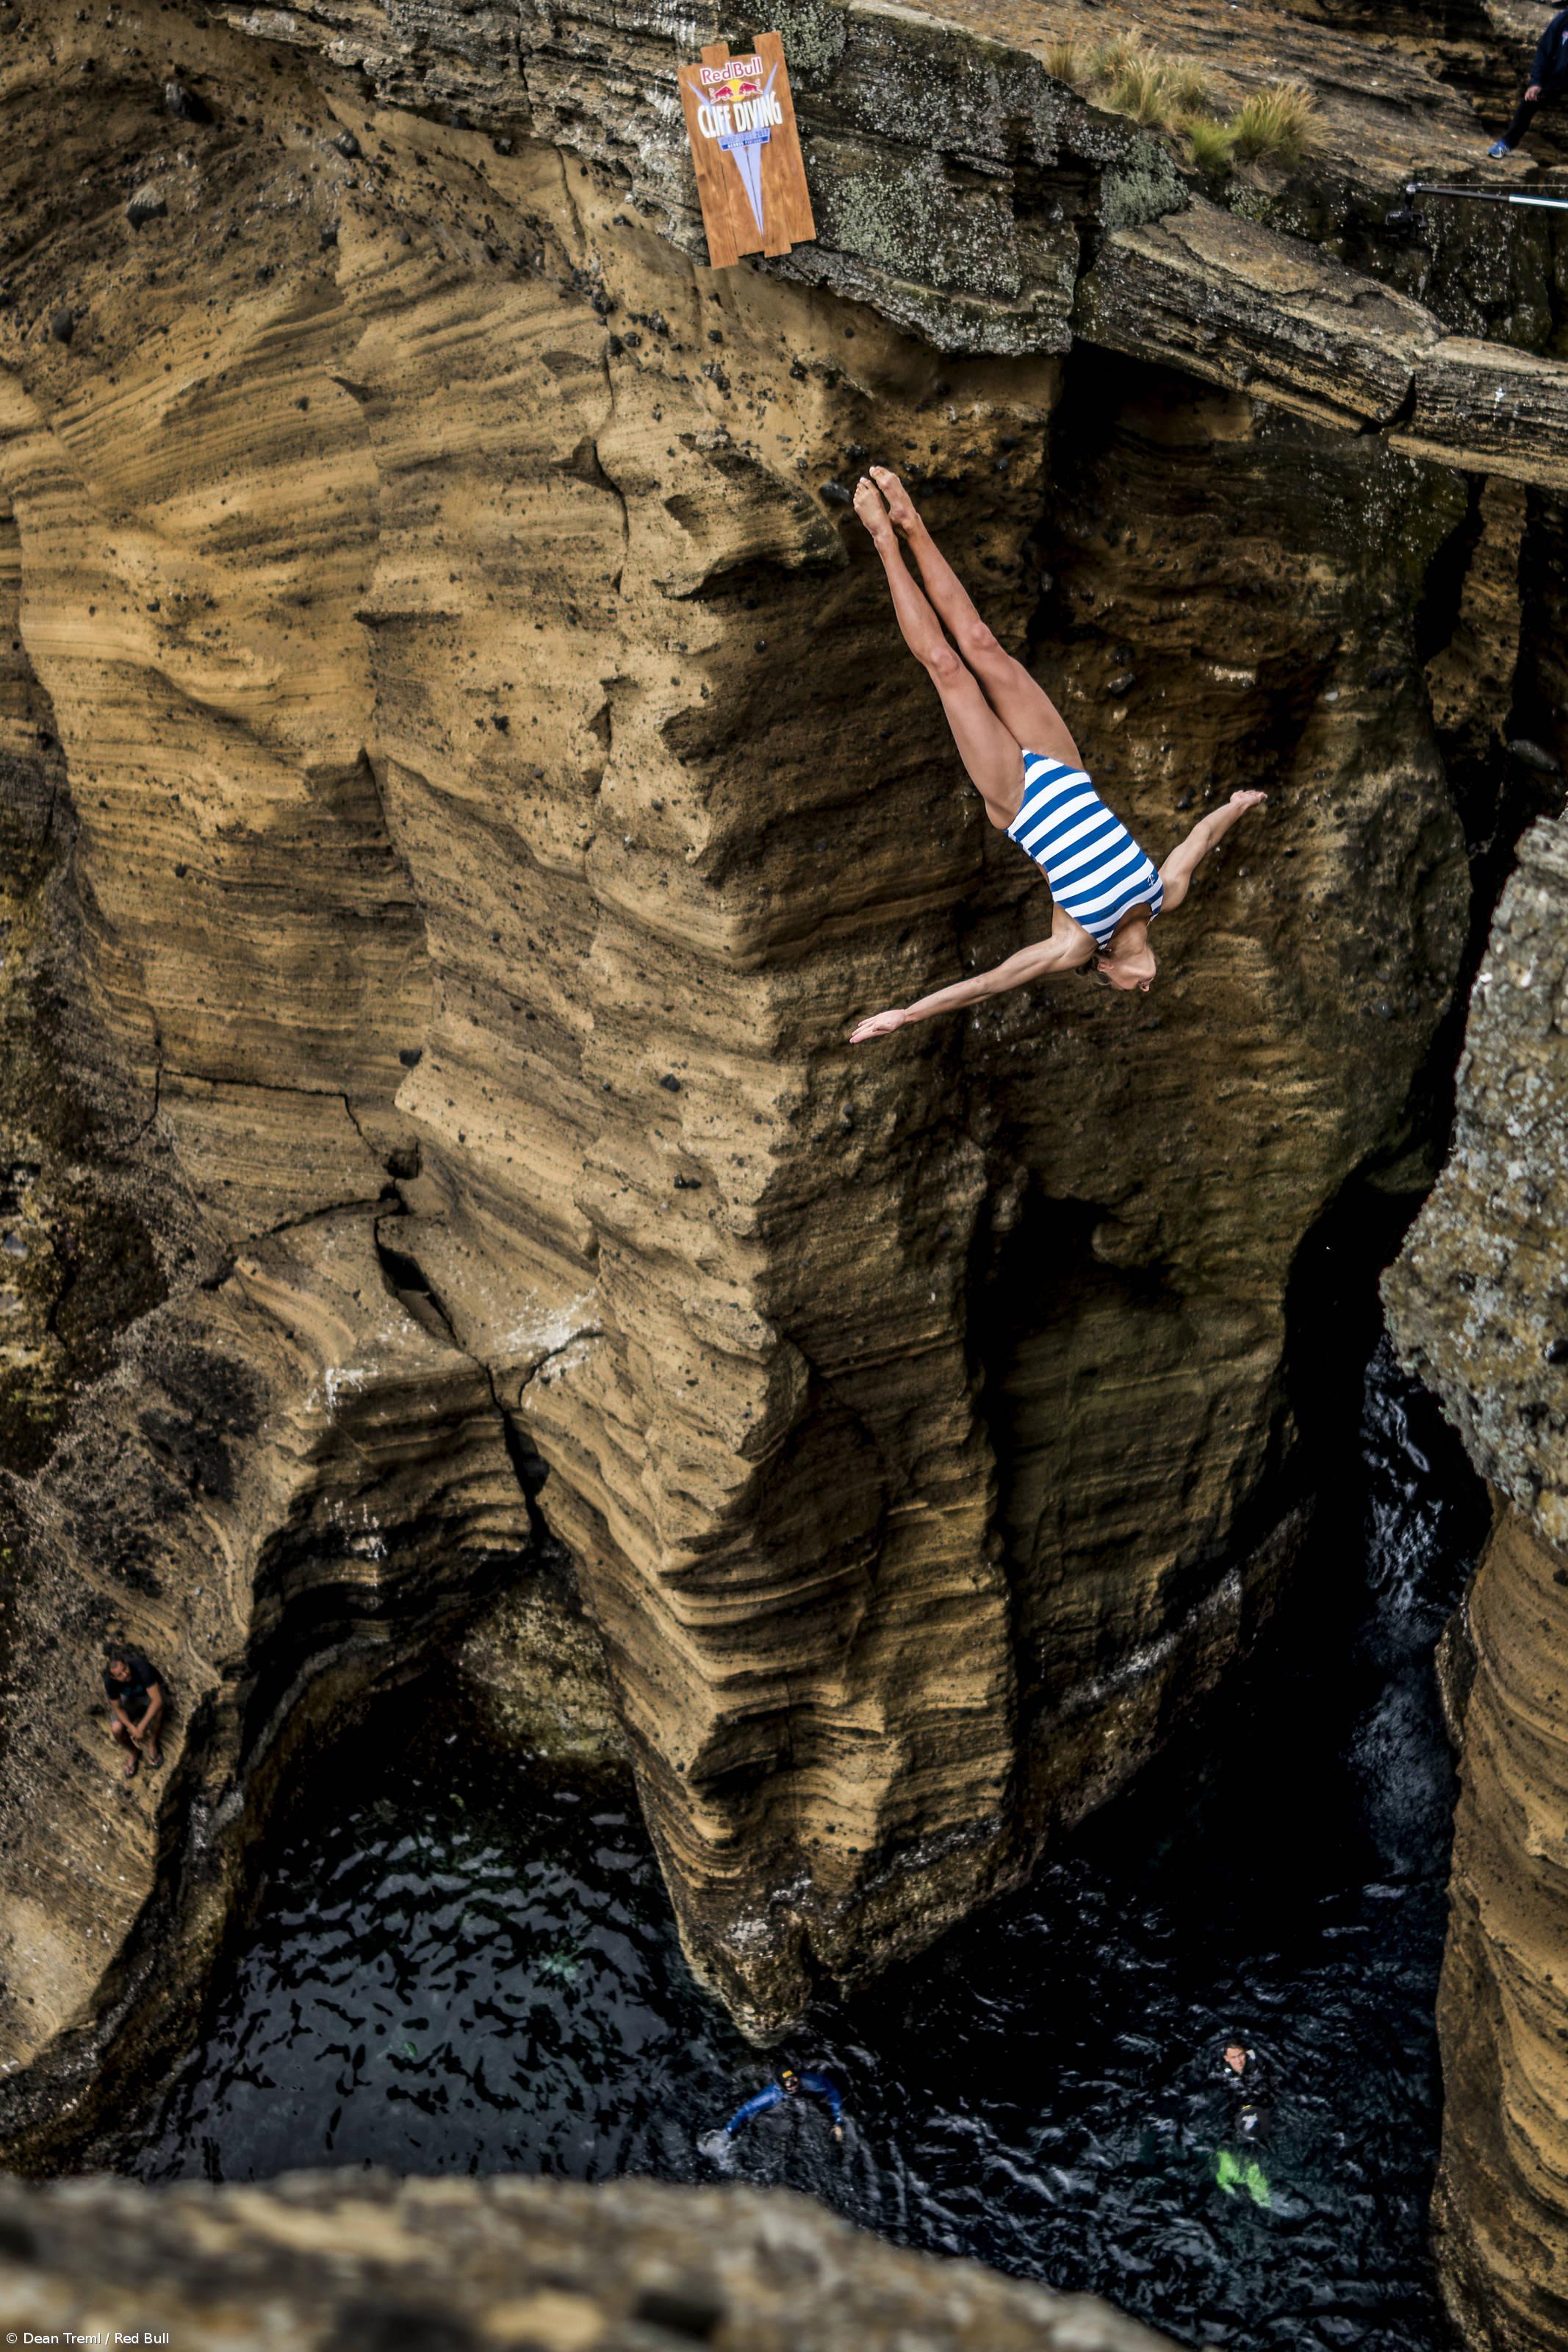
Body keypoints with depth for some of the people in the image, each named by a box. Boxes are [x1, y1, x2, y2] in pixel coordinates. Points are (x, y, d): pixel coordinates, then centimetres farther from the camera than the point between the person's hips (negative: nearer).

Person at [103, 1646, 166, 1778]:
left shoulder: (141, 1667, -42)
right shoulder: (109, 1682, -32)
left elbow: (157, 1701, -40)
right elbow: (118, 1708, -15)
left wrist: (142, 1726, -37)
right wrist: (132, 1728, -26)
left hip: (150, 1690, -2)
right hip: (128, 1696, 2)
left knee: (157, 1708, -36)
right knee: (117, 1729, -22)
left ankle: (152, 1744, -9)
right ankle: (134, 1752, 12)